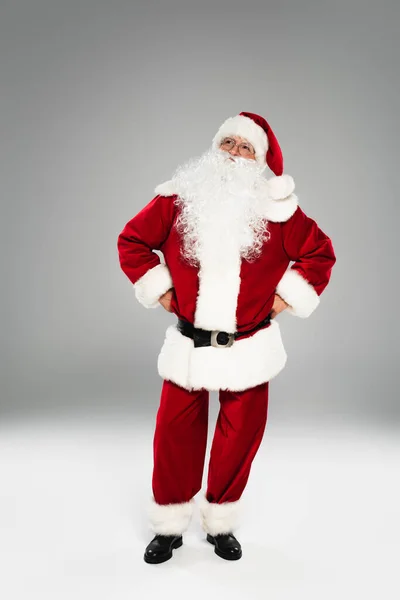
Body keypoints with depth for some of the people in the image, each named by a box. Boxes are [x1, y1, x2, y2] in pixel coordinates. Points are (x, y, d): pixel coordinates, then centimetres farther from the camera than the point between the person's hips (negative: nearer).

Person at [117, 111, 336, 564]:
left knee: (240, 438, 11)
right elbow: (132, 240, 8)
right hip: (188, 345, 0)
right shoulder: (178, 199, -1)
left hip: (249, 349, 0)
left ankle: (221, 524, 35)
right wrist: (158, 290, 1)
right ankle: (169, 527, 30)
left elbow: (319, 253, 6)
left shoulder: (276, 208, -2)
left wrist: (286, 297, -1)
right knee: (174, 437, 7)